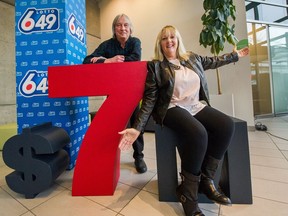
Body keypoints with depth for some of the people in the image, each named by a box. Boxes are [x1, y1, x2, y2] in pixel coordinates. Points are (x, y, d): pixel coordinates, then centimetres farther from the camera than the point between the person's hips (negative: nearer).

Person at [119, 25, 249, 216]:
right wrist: (138, 127, -16)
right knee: (198, 133, -34)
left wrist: (235, 55, 46)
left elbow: (214, 61, 34)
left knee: (227, 125, -21)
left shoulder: (193, 58, 15)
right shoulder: (155, 65, 0)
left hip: (197, 106, 6)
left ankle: (206, 179, -4)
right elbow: (149, 98, -7)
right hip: (172, 109, -5)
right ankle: (189, 190, -10)